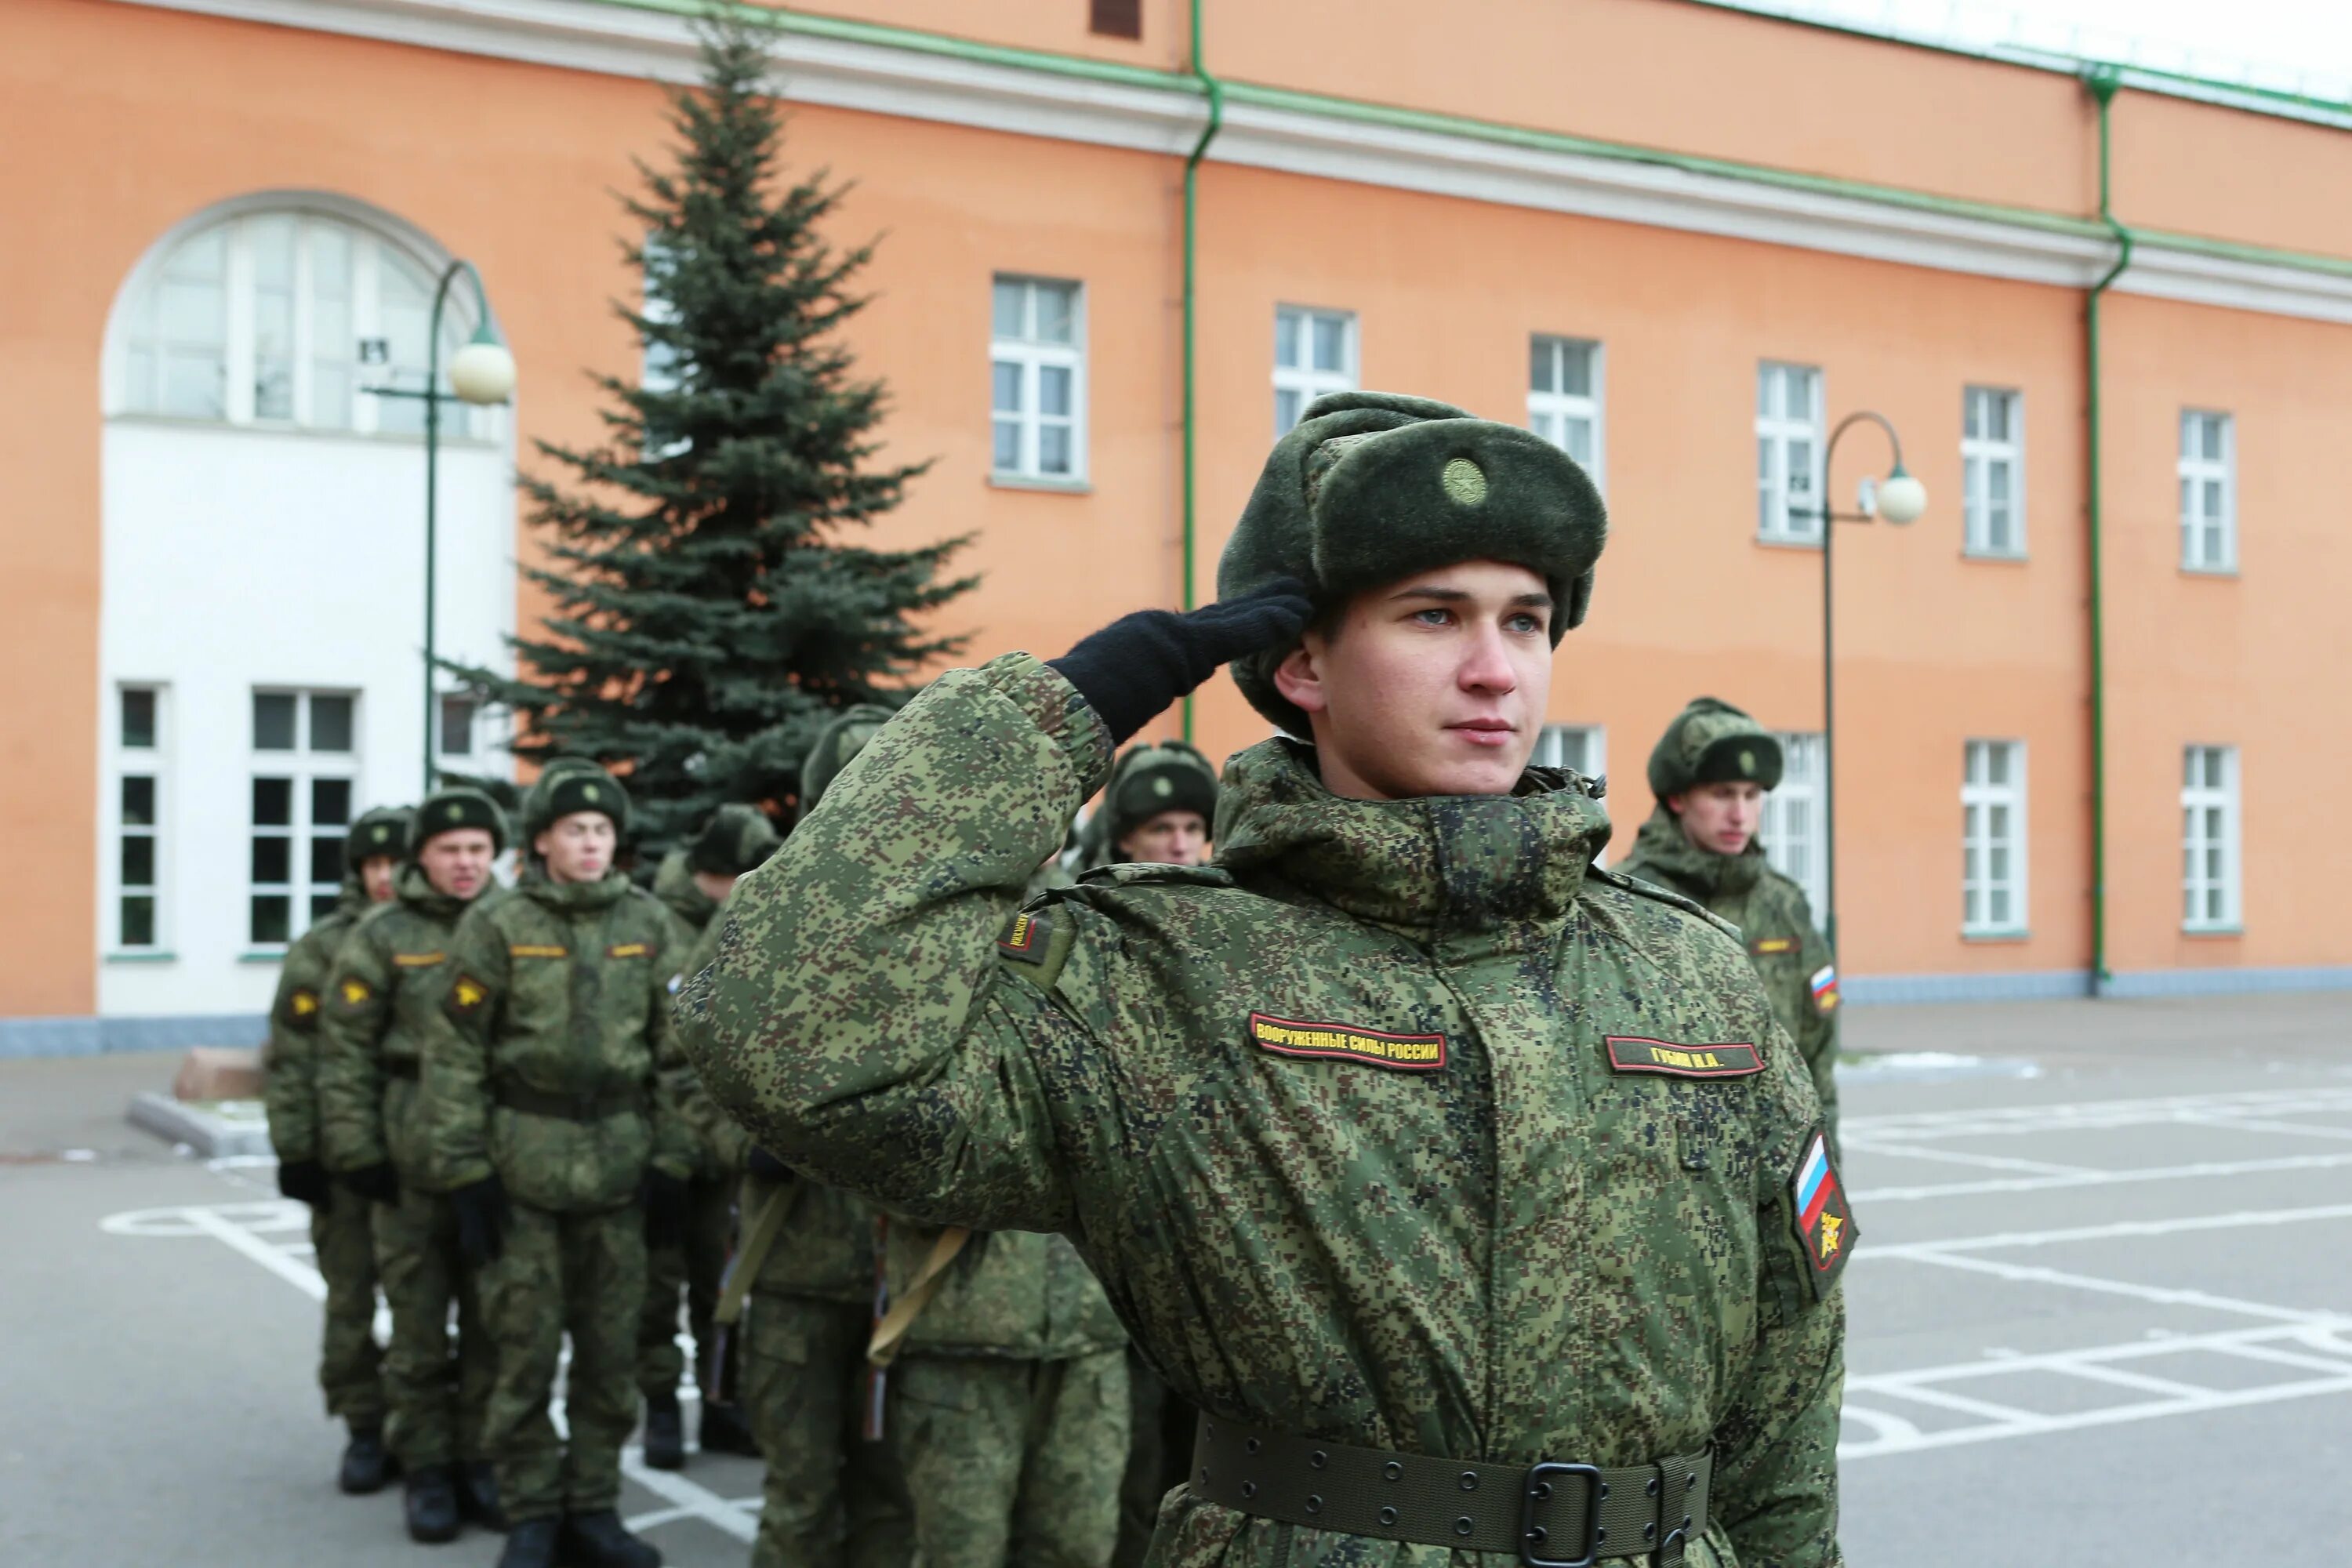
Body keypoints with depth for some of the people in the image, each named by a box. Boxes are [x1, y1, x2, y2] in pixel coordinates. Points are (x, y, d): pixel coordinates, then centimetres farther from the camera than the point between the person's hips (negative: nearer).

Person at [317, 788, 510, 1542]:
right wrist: (356, 1151, -5)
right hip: (412, 1158, -2)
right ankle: (427, 1469, 16)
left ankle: (479, 1459, 20)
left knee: (492, 1322, 7)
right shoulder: (383, 936, 0)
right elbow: (345, 1050, -1)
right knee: (419, 1323, 5)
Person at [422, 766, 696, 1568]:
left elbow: (676, 1050, 8)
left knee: (611, 1348, 7)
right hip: (523, 1162, -2)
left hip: (618, 1161, 2)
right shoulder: (498, 927, -1)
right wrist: (464, 1170, -6)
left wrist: (670, 1162, 4)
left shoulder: (648, 925, 6)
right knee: (525, 1346, 1)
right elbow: (454, 1054, -2)